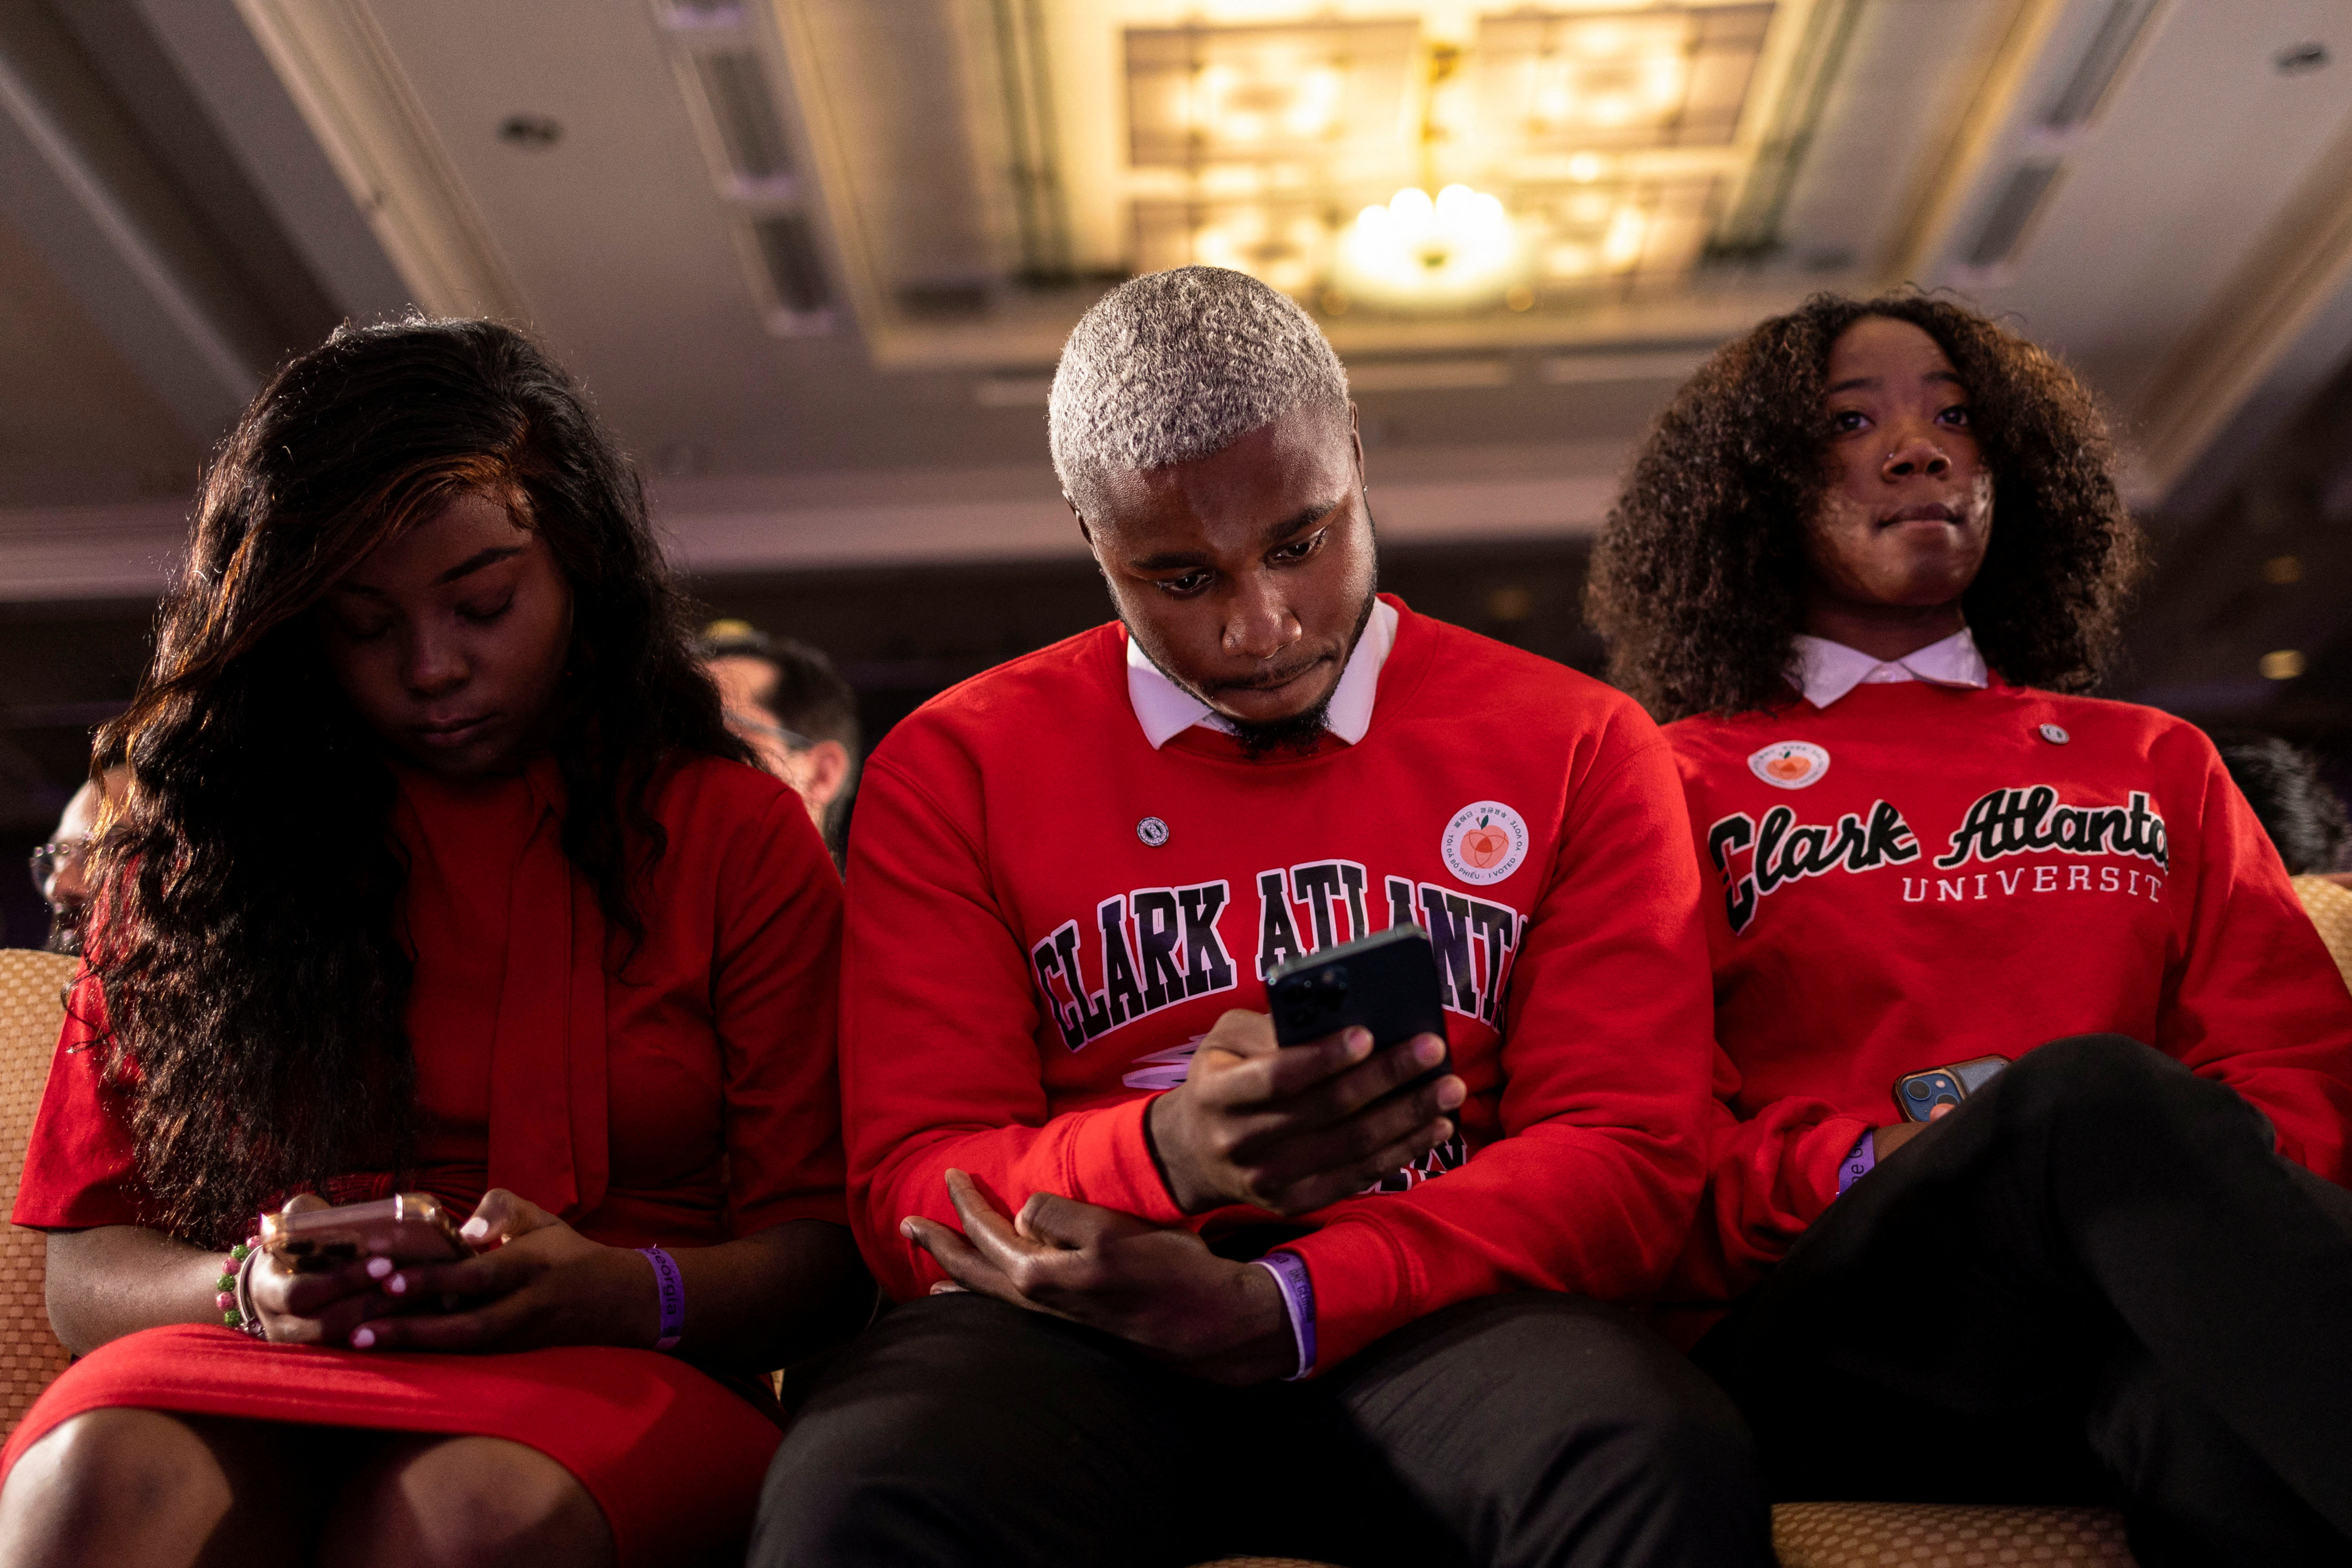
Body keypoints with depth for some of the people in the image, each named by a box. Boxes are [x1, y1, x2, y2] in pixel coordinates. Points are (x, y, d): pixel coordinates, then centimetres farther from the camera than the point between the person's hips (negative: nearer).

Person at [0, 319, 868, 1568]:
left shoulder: (737, 834, 8)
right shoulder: (195, 849, 13)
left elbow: (823, 1253, 2)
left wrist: (618, 1291, -18)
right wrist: (251, 1290, -13)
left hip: (605, 1384, -2)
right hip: (254, 1384, 3)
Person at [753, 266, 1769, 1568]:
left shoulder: (1577, 749, 9)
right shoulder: (953, 770, 9)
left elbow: (1627, 1156, 1)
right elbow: (910, 1189, 2)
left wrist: (1275, 1307, -14)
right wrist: (1169, 1155, -21)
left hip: (1434, 1318, 1)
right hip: (1074, 1324, 0)